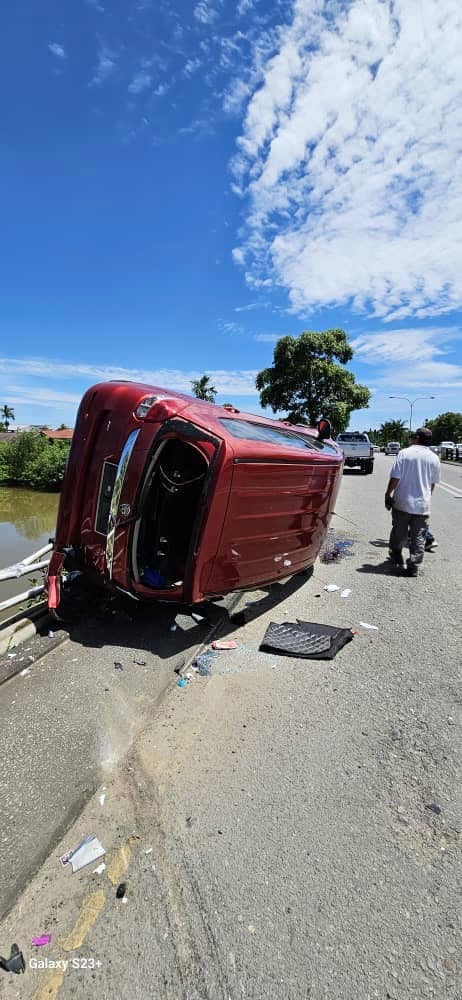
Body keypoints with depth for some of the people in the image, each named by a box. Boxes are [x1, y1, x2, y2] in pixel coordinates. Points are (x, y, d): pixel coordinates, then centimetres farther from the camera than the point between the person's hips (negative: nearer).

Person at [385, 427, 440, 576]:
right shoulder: (434, 458, 1)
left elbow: (395, 478, -11)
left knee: (399, 532, 17)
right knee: (419, 537, 6)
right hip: (422, 504, 1)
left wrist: (388, 495, 0)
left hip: (402, 502, -1)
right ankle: (413, 567, 3)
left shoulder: (404, 453, -8)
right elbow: (433, 483, 9)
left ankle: (396, 556, 34)